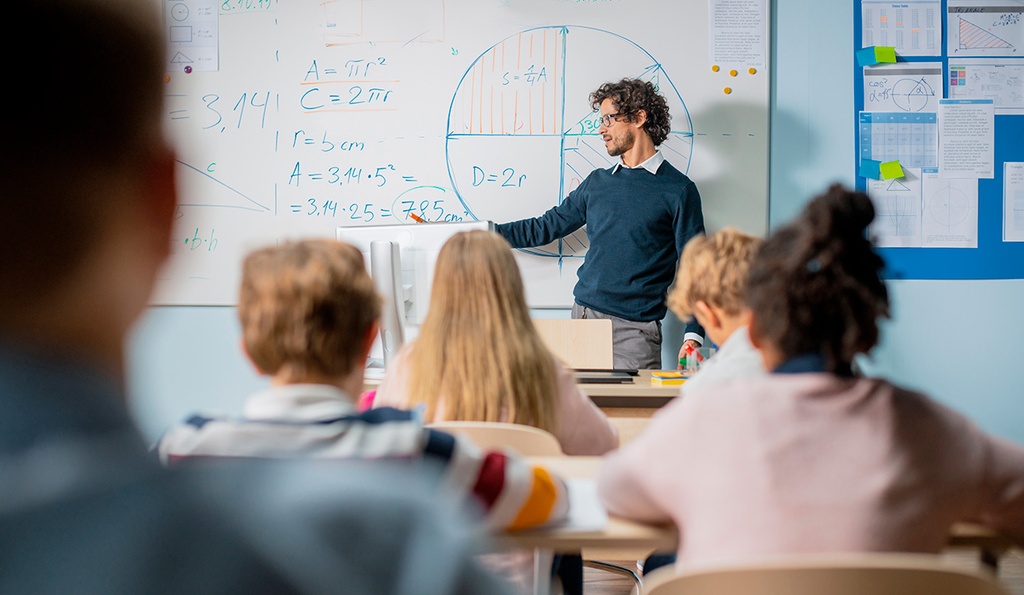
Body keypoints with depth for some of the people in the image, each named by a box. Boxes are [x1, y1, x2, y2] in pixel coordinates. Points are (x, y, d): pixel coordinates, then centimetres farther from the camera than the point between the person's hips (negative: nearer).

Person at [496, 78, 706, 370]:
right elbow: (547, 226, 23)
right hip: (583, 316, 5)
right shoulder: (597, 182, 15)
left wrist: (693, 337, -14)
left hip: (635, 328, -5)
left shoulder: (678, 190, -2)